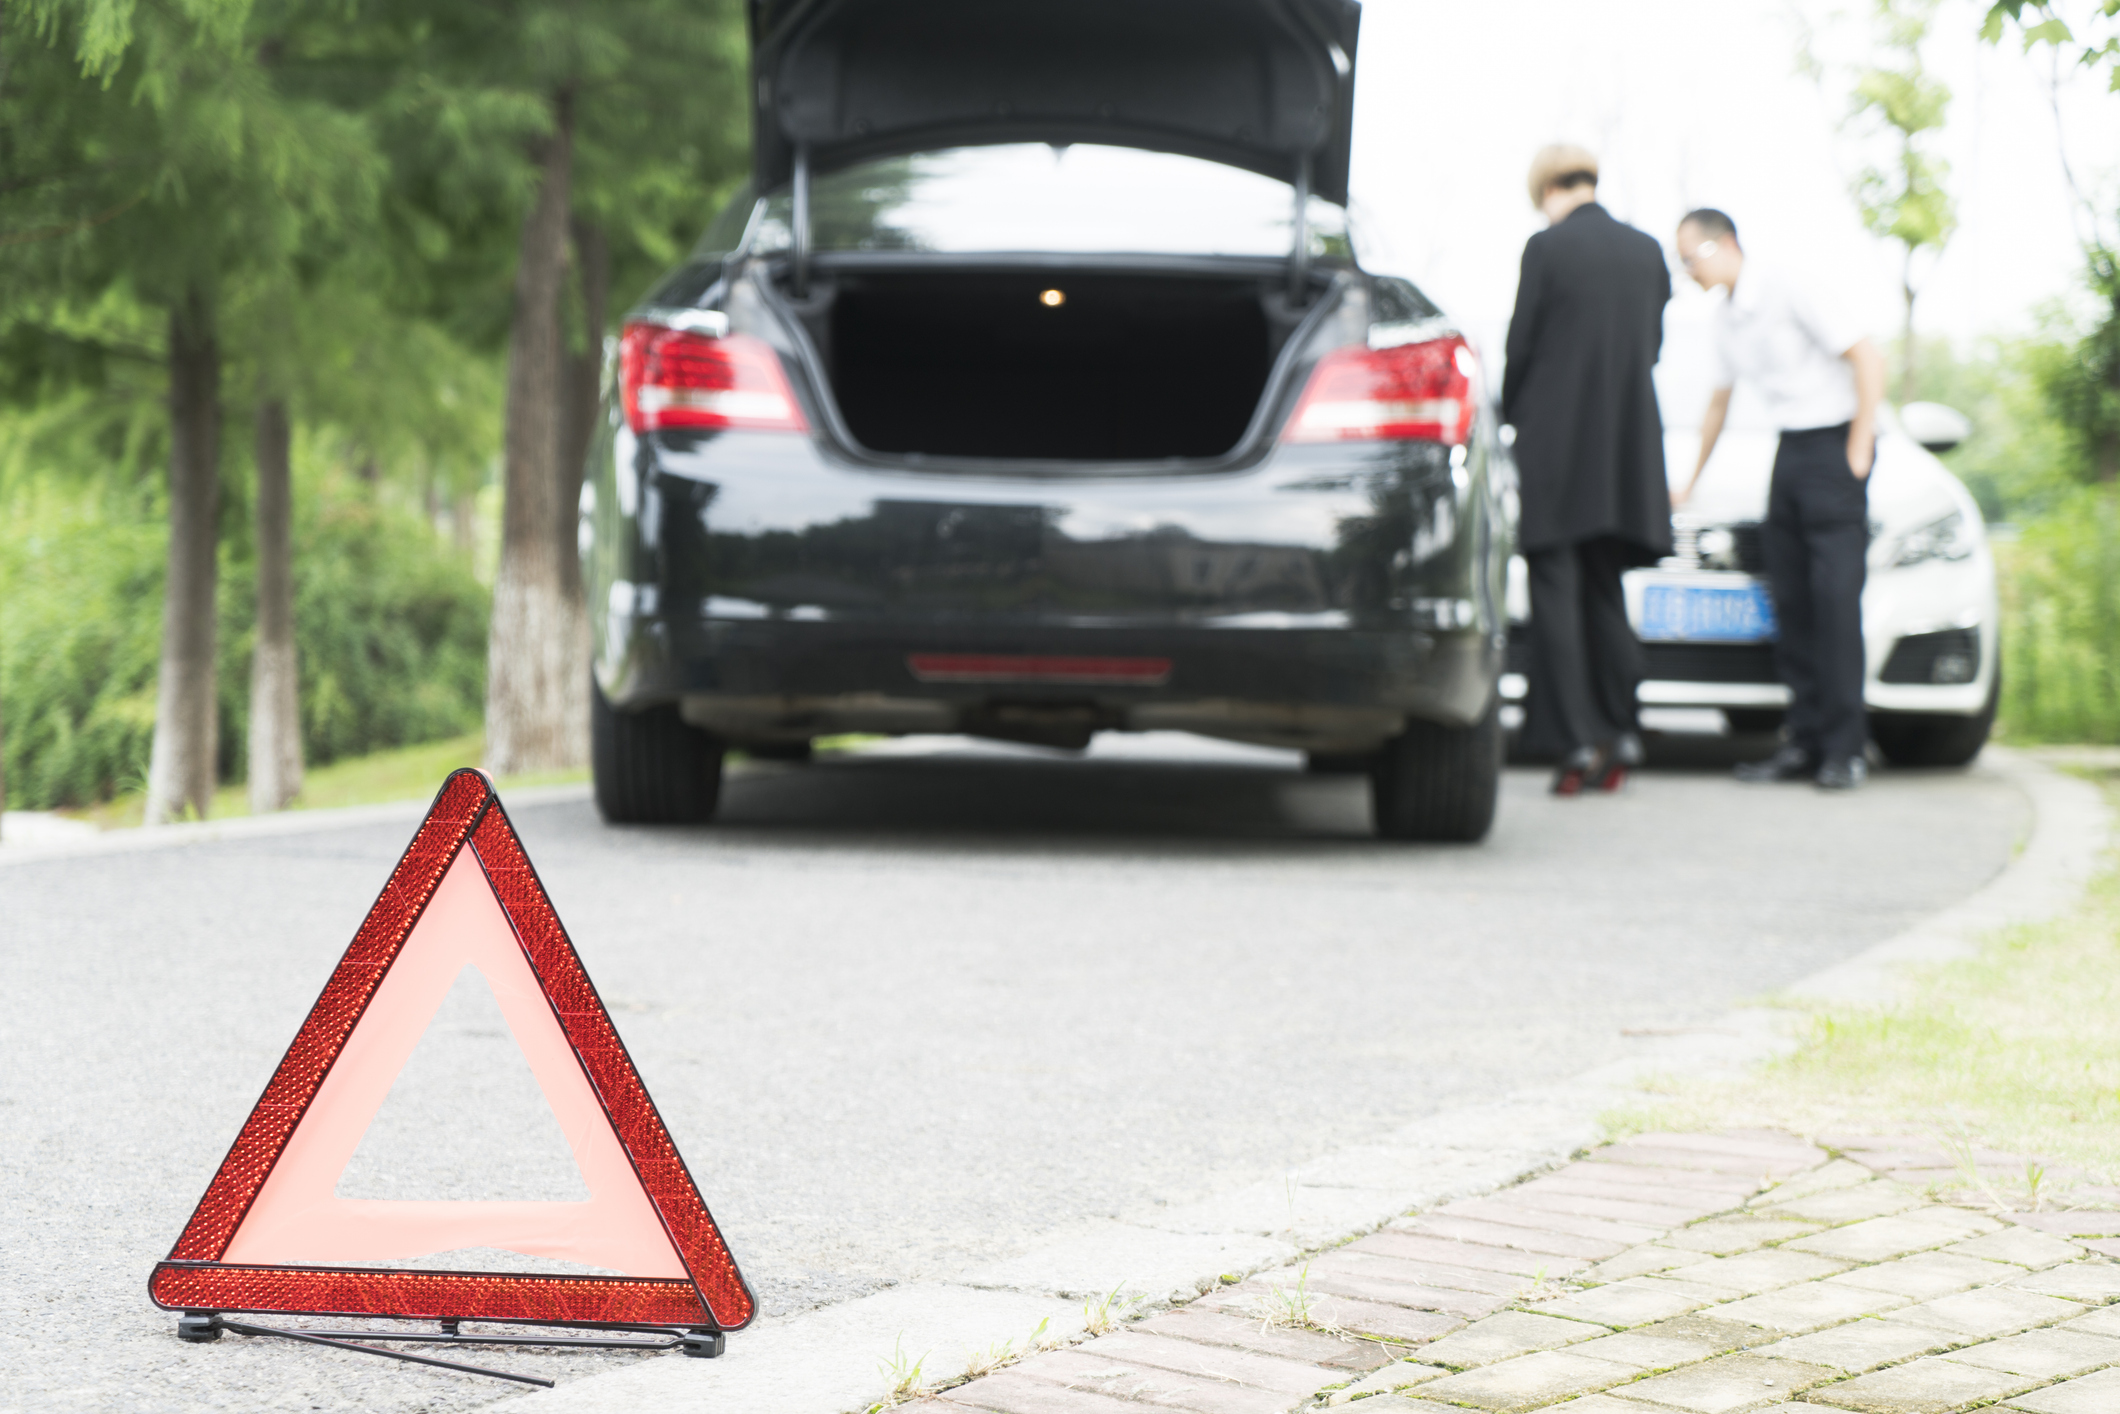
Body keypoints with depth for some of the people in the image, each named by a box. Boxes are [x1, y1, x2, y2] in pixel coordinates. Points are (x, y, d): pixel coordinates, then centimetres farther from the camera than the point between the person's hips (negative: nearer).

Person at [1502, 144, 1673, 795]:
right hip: (1628, 449, 5)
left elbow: (1521, 346, -5)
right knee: (1604, 589, 15)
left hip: (1556, 442, -5)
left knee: (1556, 590, -1)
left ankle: (1577, 741, -8)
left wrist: (1513, 416, 11)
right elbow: (1653, 345, 12)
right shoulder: (1647, 251, 6)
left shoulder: (1547, 248, -10)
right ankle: (1621, 732, 11)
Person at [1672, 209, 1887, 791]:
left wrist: (1857, 453, -14)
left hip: (1834, 442, -8)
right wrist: (1690, 481, 36)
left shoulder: (1788, 293, -12)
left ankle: (1845, 748, -12)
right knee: (1789, 595, 2)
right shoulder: (1726, 320, 13)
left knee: (1835, 593, -12)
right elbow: (1718, 401, 29)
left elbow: (1868, 360, -14)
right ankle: (1806, 740, 5)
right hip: (1790, 448, 8)